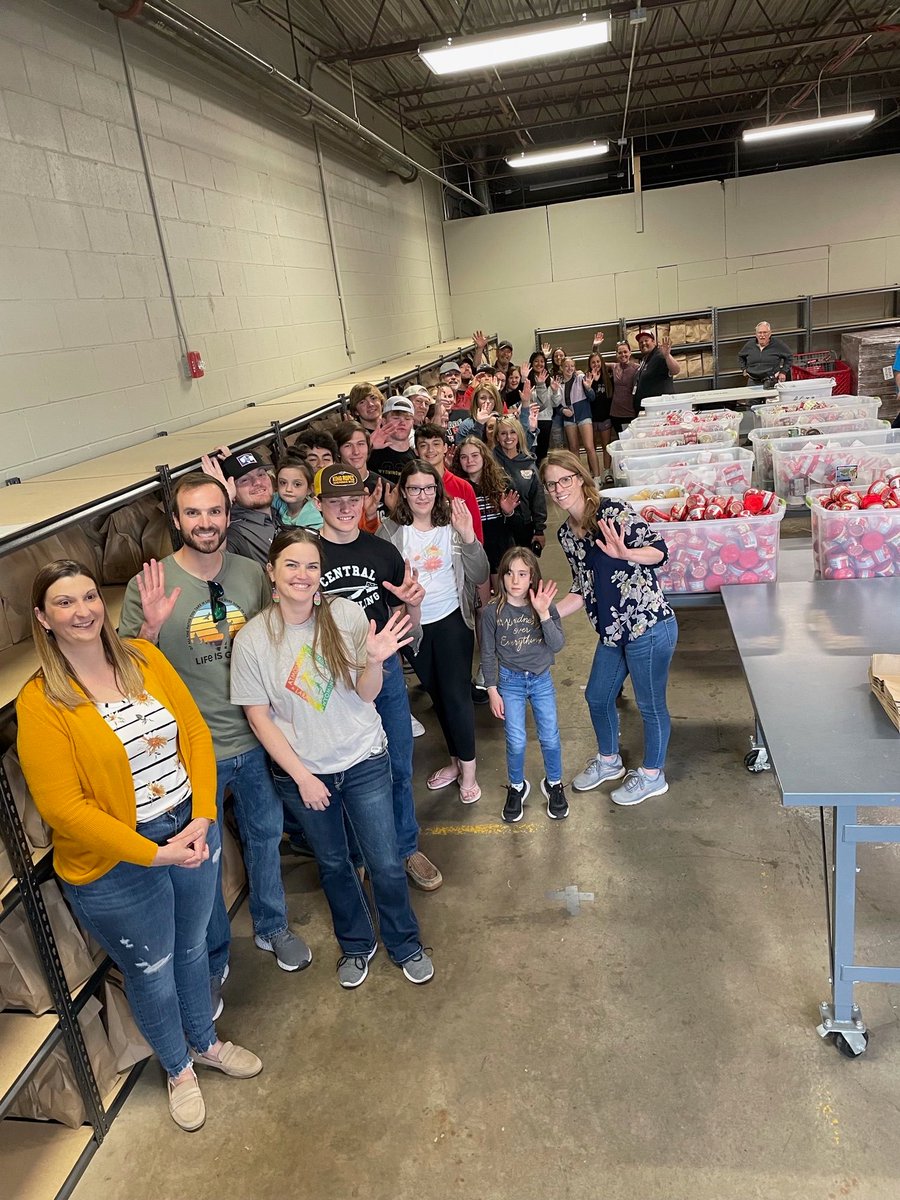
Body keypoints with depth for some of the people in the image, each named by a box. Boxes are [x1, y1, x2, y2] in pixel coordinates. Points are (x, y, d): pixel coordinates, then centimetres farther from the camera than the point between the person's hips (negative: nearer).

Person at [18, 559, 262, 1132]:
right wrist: (154, 853, -21)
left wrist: (203, 817, -13)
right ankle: (179, 1069, 46)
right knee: (152, 970, 17)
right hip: (116, 865, -4)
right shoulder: (40, 702, -16)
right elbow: (62, 807, -18)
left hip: (193, 833, 4)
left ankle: (206, 1042, 52)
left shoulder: (144, 657, -4)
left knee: (192, 946, 25)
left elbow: (196, 732, -2)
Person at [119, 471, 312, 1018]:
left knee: (266, 834, 22)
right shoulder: (150, 585, -14)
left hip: (255, 738, 3)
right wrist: (151, 627, -30)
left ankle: (272, 927, 49)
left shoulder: (253, 574, -4)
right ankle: (213, 962, 39)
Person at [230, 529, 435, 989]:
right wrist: (301, 776, -10)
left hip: (364, 761, 0)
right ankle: (356, 944, 46)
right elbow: (258, 716, -8)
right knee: (333, 863, 20)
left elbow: (366, 694, -7)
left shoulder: (346, 614, -13)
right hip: (301, 771, 0)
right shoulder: (252, 638, -13)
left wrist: (375, 661, -29)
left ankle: (405, 944, 37)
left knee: (386, 862, 9)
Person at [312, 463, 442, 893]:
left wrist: (413, 603, -15)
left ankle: (406, 848, 34)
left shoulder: (383, 552, 0)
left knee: (398, 768, 13)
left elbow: (407, 626, 7)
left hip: (385, 669, 3)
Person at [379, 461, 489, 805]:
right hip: (414, 625, 2)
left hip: (452, 621, -2)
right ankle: (456, 760, 36)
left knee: (456, 694, -1)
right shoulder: (390, 530, -5)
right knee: (437, 694, 17)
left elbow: (479, 577, -11)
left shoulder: (452, 525, -7)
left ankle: (468, 768, 18)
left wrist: (468, 537, -24)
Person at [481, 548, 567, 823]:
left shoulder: (544, 605, -10)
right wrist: (492, 690, -4)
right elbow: (488, 654, -5)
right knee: (516, 742, 1)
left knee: (550, 738, 6)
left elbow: (557, 645, -17)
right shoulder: (492, 611, -13)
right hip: (510, 681, -1)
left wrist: (543, 613, -28)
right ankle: (516, 787, 27)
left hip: (541, 680, 1)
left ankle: (554, 784, 32)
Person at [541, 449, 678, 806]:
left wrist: (624, 553, -37)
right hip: (612, 631, 8)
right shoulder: (566, 534, 9)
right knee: (597, 697, 21)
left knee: (650, 704, 8)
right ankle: (608, 760, 46)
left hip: (649, 626, -8)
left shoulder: (611, 511, -14)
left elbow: (659, 550, -19)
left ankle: (652, 775, 30)